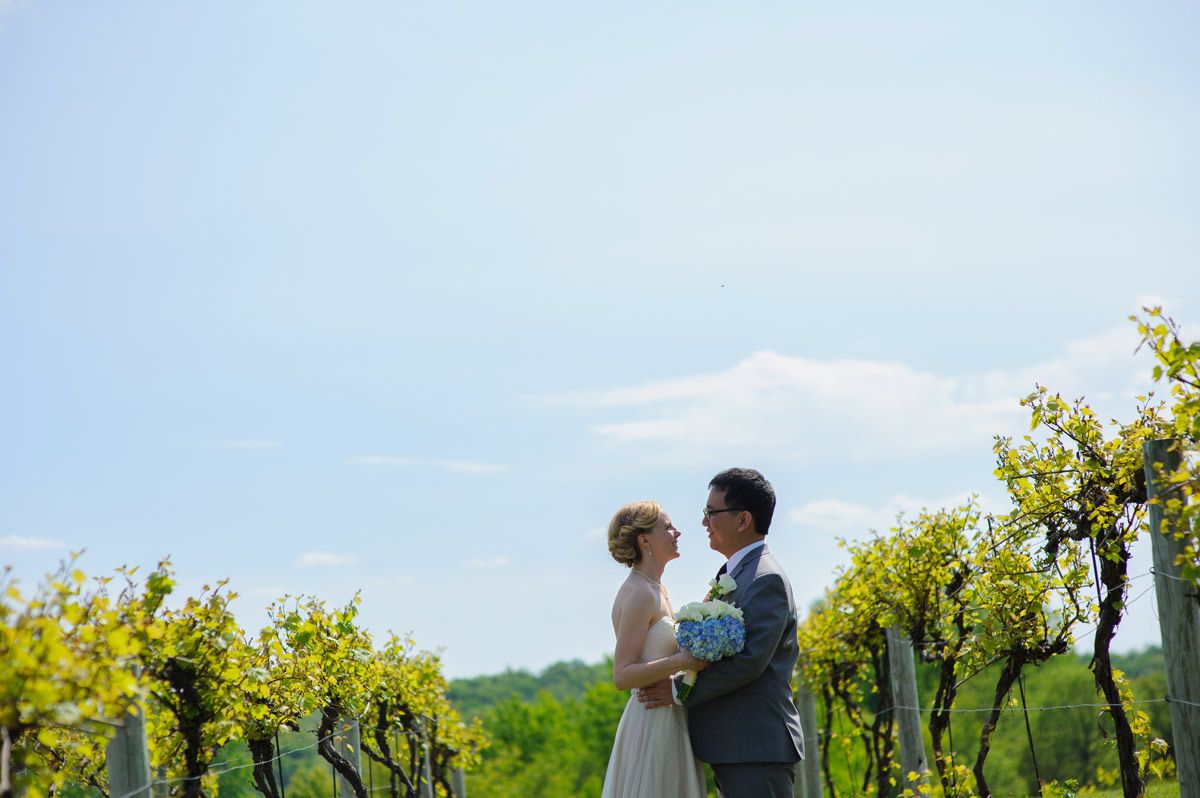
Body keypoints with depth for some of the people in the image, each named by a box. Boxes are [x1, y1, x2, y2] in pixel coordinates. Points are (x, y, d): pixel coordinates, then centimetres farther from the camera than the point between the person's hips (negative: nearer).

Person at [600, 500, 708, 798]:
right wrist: (683, 661, -27)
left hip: (669, 723, 10)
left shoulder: (655, 590, 14)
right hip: (652, 726, -10)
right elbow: (622, 676, -19)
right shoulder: (639, 594, -15)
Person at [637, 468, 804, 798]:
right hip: (733, 751, 10)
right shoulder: (734, 574, 19)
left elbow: (750, 660, -21)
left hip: (756, 750, -10)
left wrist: (680, 690, -14)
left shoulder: (766, 579, -13)